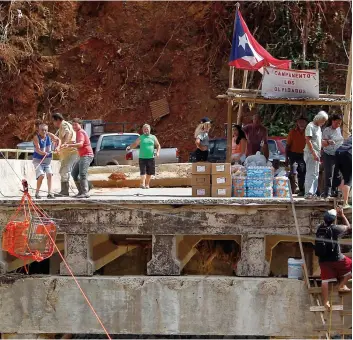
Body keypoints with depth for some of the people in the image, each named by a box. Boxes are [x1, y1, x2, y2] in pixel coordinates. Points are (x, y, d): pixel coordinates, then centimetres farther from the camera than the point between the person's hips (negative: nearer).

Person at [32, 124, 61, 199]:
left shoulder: (49, 136, -3)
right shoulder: (36, 137, -17)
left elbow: (58, 140, 11)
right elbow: (37, 149, -29)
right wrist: (43, 153, -48)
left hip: (47, 159, 5)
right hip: (38, 160, -5)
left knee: (49, 174, -7)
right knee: (41, 175, -17)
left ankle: (49, 193, 1)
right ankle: (37, 193, -1)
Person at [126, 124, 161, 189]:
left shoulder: (153, 137, 10)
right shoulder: (140, 138, 4)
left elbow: (158, 145, 15)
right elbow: (135, 144, 4)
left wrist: (158, 152, -2)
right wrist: (129, 147, -15)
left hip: (151, 158, 2)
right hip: (142, 158, -2)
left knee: (149, 173, 9)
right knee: (143, 172, -12)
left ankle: (147, 184, 22)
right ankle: (142, 184, -6)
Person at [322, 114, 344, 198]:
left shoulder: (339, 129, 10)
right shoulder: (327, 130, -9)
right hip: (329, 154, -6)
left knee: (337, 175, 6)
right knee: (329, 175, -7)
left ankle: (334, 191, 14)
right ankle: (327, 193, -4)